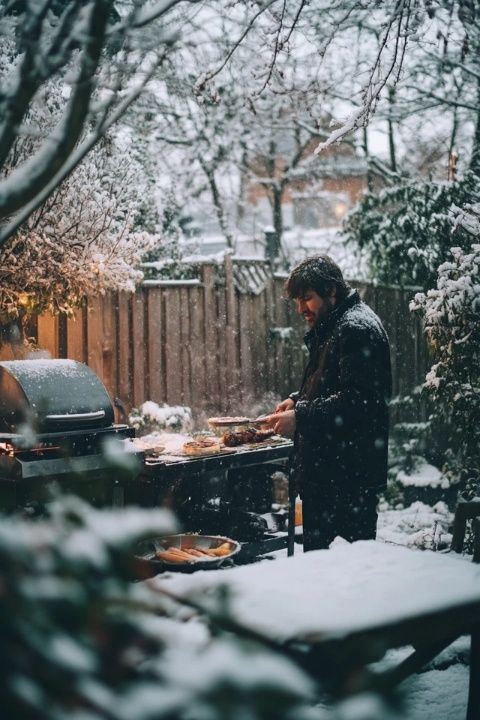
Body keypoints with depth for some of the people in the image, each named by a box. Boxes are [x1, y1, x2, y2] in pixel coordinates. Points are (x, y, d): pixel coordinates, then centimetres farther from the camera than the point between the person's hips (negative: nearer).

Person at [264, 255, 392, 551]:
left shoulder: (357, 329, -15)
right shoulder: (331, 328, 18)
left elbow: (357, 400, -25)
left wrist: (301, 418, -23)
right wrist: (298, 400, 10)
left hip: (349, 477, -11)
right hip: (325, 472, 11)